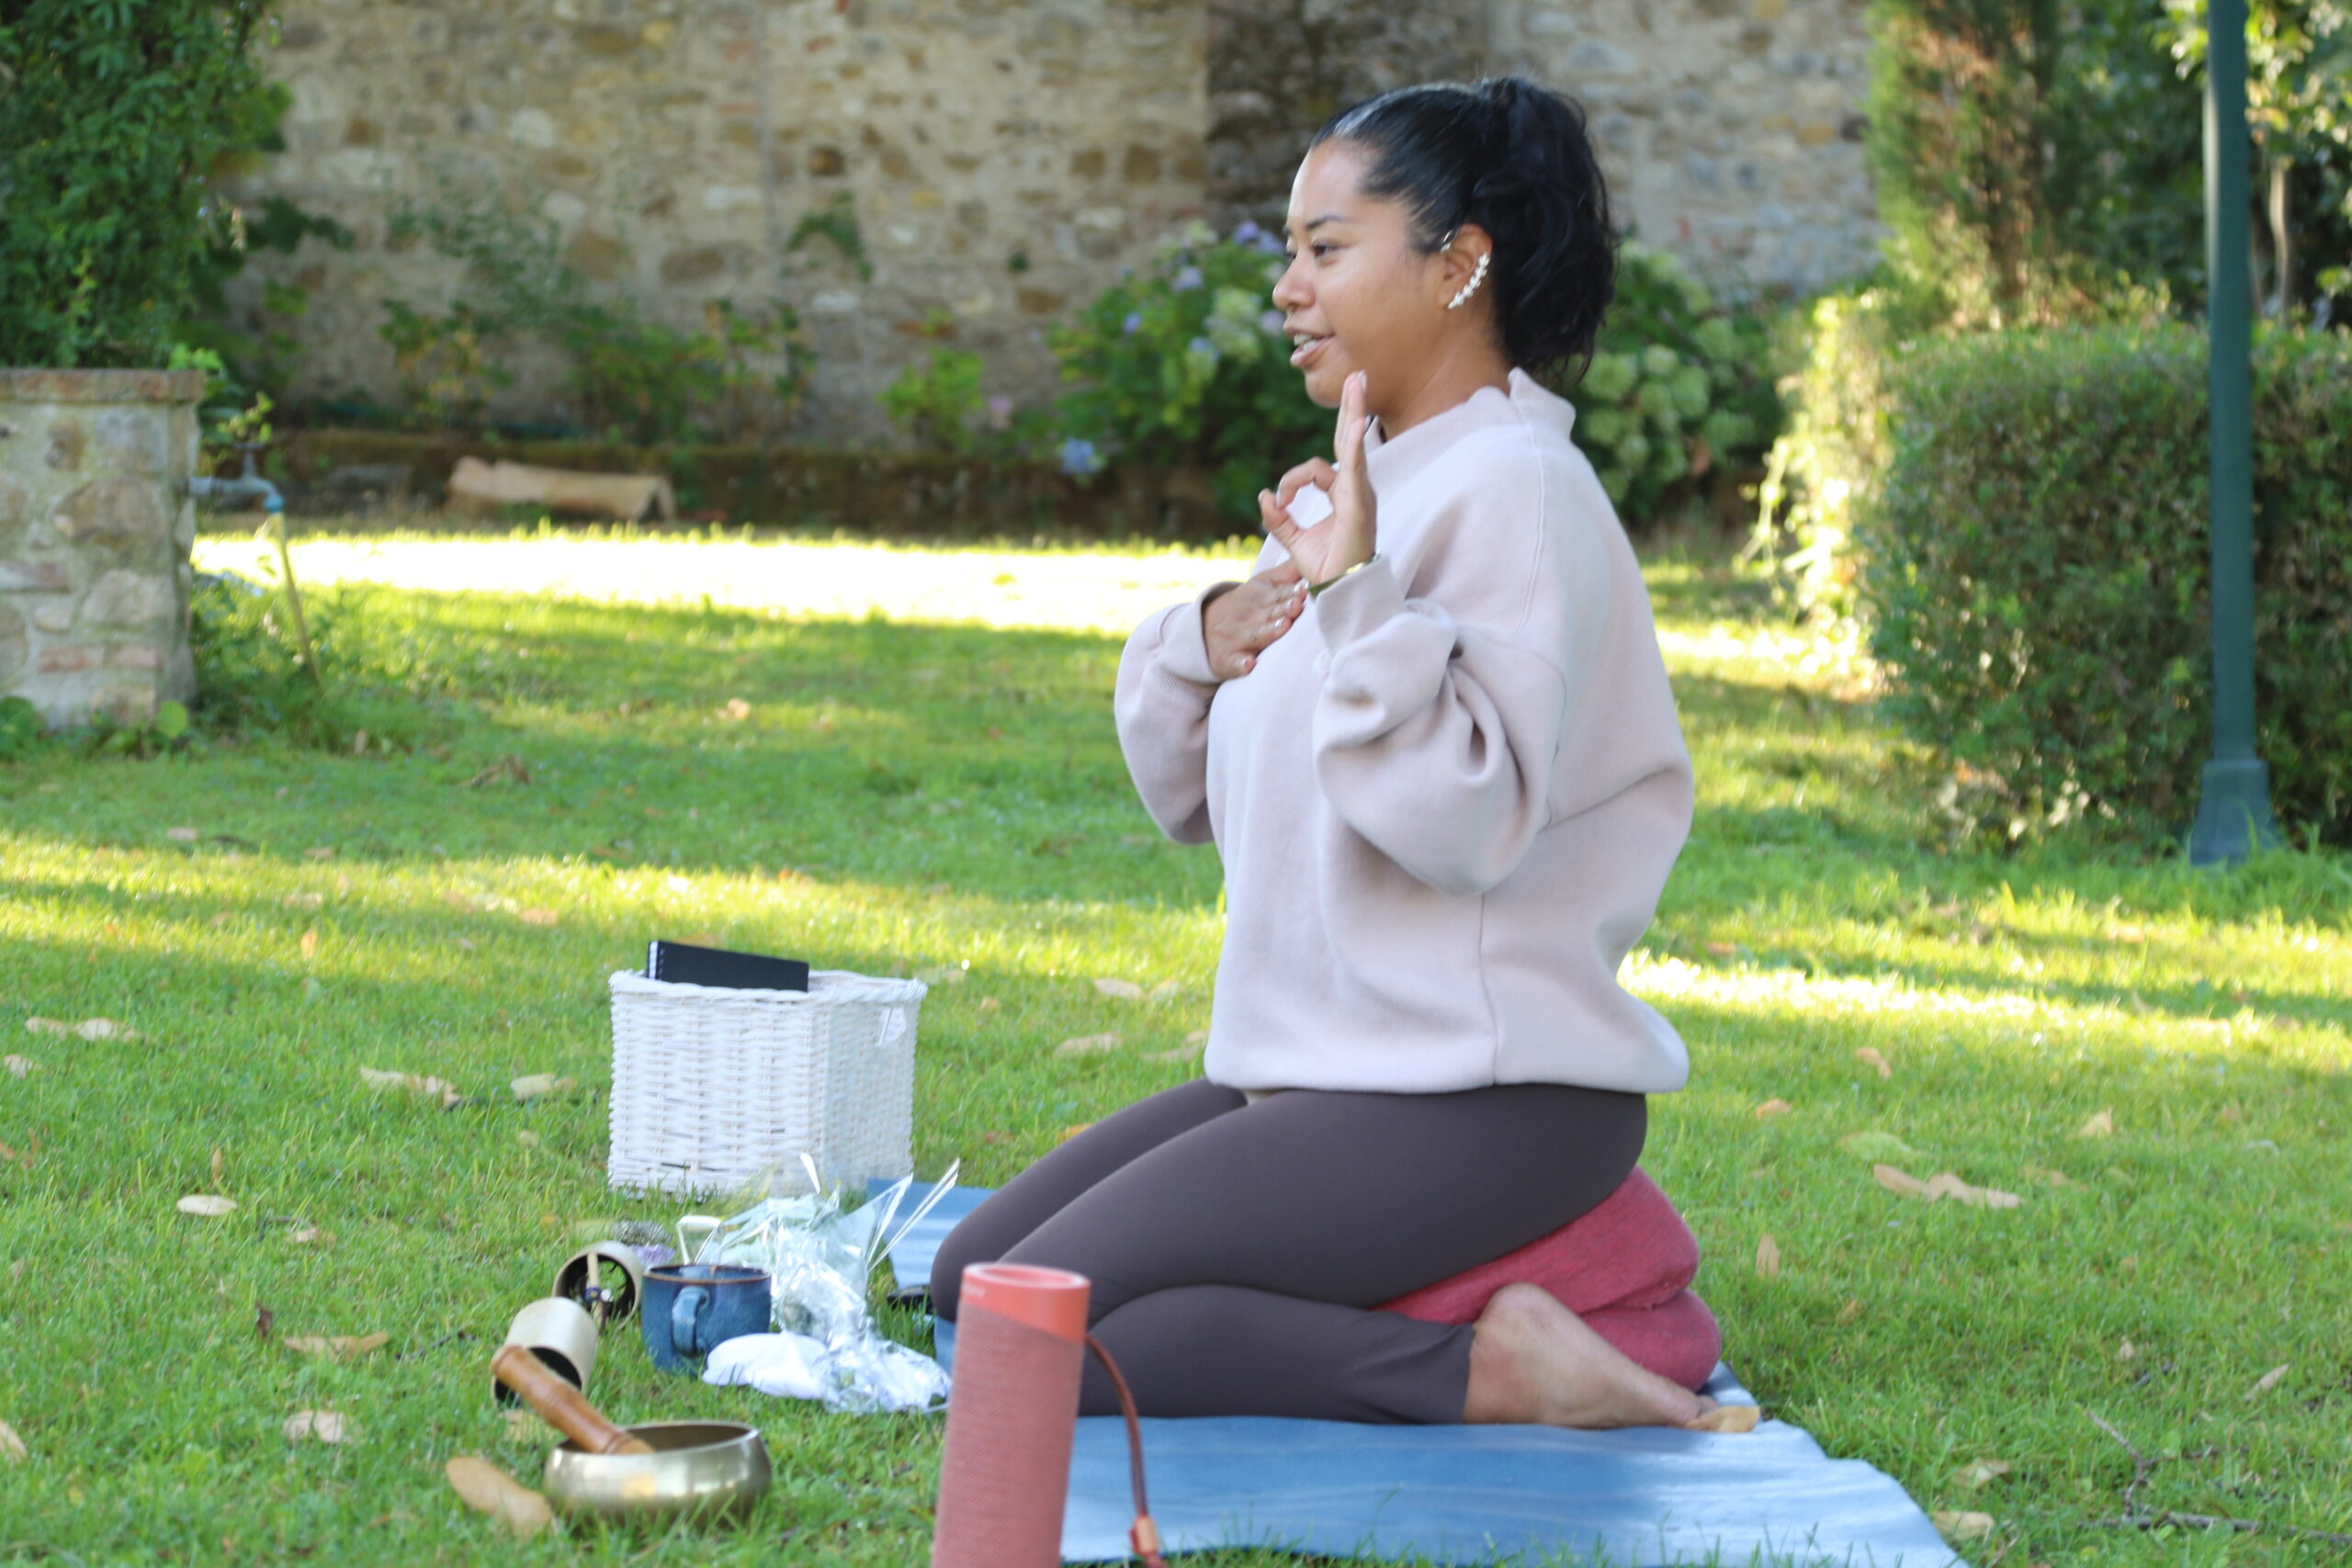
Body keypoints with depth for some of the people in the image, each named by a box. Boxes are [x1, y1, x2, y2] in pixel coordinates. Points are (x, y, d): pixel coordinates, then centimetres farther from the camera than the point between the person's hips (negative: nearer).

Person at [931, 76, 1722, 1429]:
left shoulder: (1512, 492, -15)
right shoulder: (1363, 493, 15)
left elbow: (1464, 822, -26)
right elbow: (1203, 804, 19)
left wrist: (1357, 593, -30)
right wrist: (1202, 645, 0)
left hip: (1480, 1107, -10)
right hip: (1326, 1065, 10)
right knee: (968, 1280, 10)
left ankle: (1480, 1365, -13)